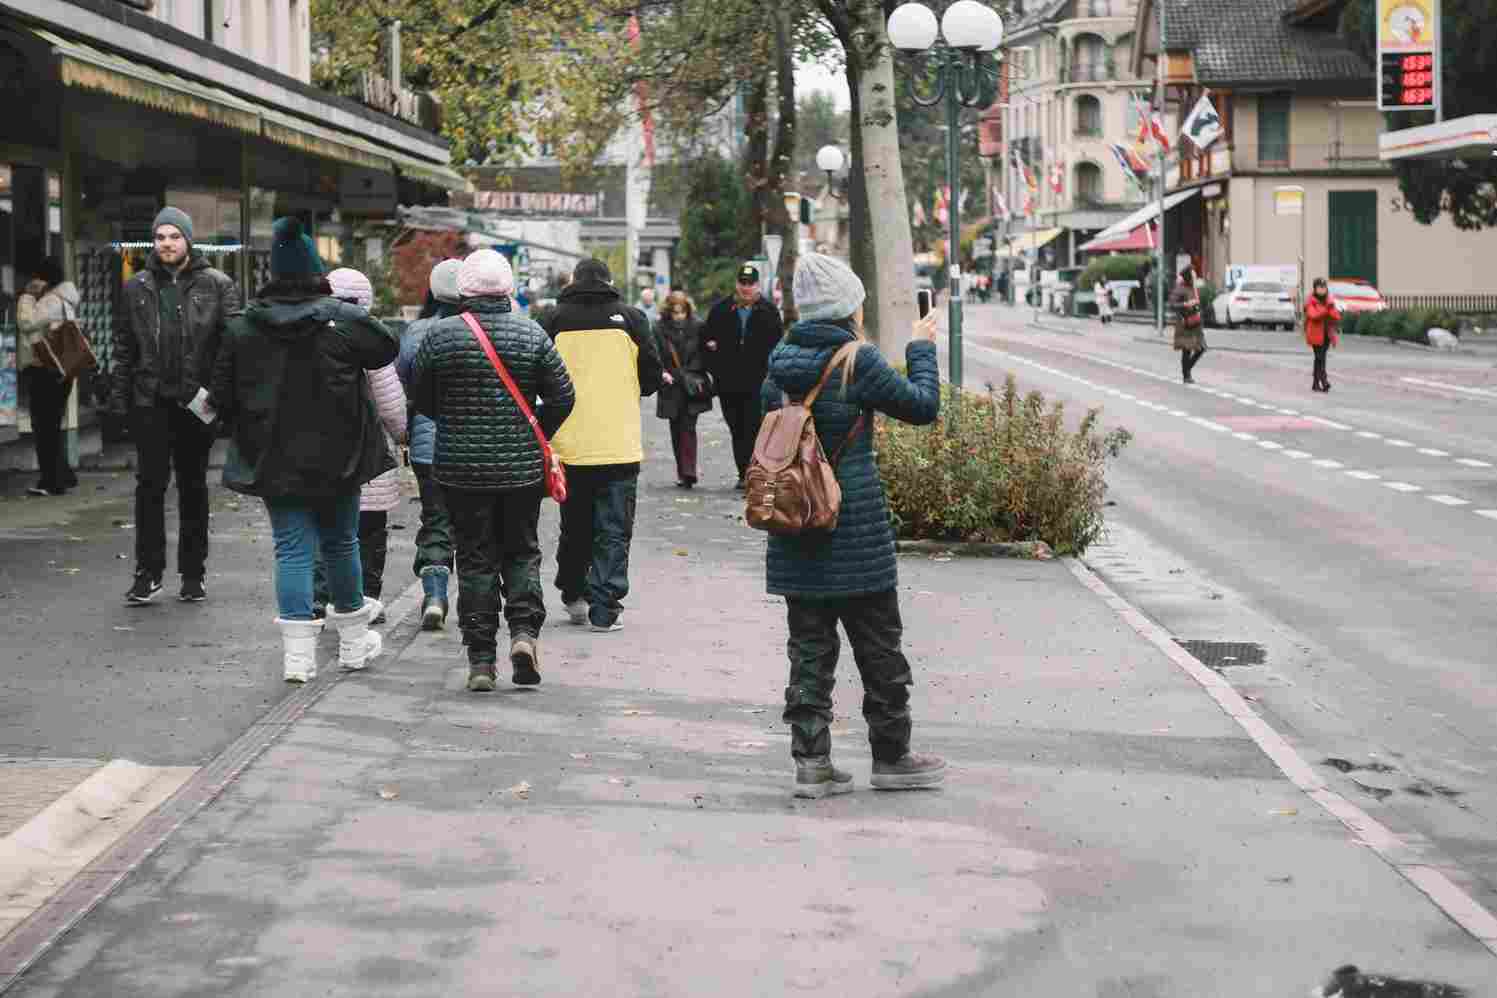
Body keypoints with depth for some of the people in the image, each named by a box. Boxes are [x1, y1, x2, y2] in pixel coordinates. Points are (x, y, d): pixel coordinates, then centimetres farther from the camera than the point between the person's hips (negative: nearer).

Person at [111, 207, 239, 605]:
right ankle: (148, 572, 2)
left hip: (196, 401, -1)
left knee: (193, 486, 9)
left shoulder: (216, 285, 0)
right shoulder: (136, 288, 8)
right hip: (150, 400, 1)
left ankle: (193, 574, 16)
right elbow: (124, 347, 11)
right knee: (150, 484, -3)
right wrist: (119, 395, 3)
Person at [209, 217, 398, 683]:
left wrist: (248, 429, 17)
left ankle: (298, 652, -7)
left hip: (276, 460, 0)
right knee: (340, 543, 16)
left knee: (292, 549, 3)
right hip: (337, 457, 0)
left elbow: (223, 397, -1)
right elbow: (388, 348, 6)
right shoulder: (342, 319, -11)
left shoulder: (243, 326, -5)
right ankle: (353, 641, 29)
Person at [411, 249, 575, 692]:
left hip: (460, 468, 0)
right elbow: (562, 397, -2)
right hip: (522, 468, 1)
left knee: (475, 559, 7)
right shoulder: (532, 334, -4)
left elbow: (420, 396, 4)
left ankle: (481, 660, 6)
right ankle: (524, 630, -4)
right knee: (522, 552, 16)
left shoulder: (440, 335, -6)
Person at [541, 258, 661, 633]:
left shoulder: (557, 321, -1)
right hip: (619, 445, -2)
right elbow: (651, 379, 1)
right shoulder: (630, 318, -2)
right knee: (613, 531, 3)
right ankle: (604, 609, -2)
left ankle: (573, 595, 27)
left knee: (574, 525, 18)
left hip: (570, 444, 2)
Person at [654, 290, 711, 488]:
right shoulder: (659, 330, -2)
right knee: (676, 429, 10)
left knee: (688, 427, -11)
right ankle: (684, 471, 21)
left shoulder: (696, 327, 0)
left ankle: (687, 471, -14)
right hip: (672, 388, 1)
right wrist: (661, 373, -19)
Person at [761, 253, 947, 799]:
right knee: (879, 647, 9)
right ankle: (891, 757, 18)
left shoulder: (780, 360, 3)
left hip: (794, 526, 5)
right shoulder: (857, 362, -14)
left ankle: (811, 760, 7)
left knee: (809, 647, 10)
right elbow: (922, 406, -7)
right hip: (854, 528, -5)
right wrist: (921, 349, 8)